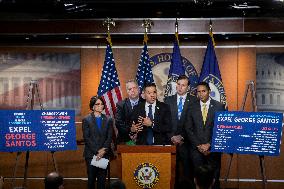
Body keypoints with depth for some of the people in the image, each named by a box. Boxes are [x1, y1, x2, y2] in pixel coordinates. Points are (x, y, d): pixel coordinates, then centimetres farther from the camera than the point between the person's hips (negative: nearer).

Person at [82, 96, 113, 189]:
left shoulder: (108, 120, 9)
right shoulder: (86, 120, 2)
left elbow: (109, 137, 4)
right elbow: (86, 138, -5)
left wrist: (103, 151, -10)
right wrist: (97, 151, -12)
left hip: (104, 154, 2)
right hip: (91, 154, -2)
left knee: (102, 179, 2)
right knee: (91, 178, 1)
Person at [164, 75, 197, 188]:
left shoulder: (194, 101, 1)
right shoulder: (168, 100, 10)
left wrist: (182, 137, -9)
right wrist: (172, 137, -5)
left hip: (187, 141, -2)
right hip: (171, 141, 2)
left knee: (188, 170, 0)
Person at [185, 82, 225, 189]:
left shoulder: (219, 106, 2)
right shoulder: (192, 107, 7)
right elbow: (188, 129, 5)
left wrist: (209, 145, -8)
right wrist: (198, 145, -5)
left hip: (213, 149, -1)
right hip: (196, 149, 1)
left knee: (214, 178, 0)